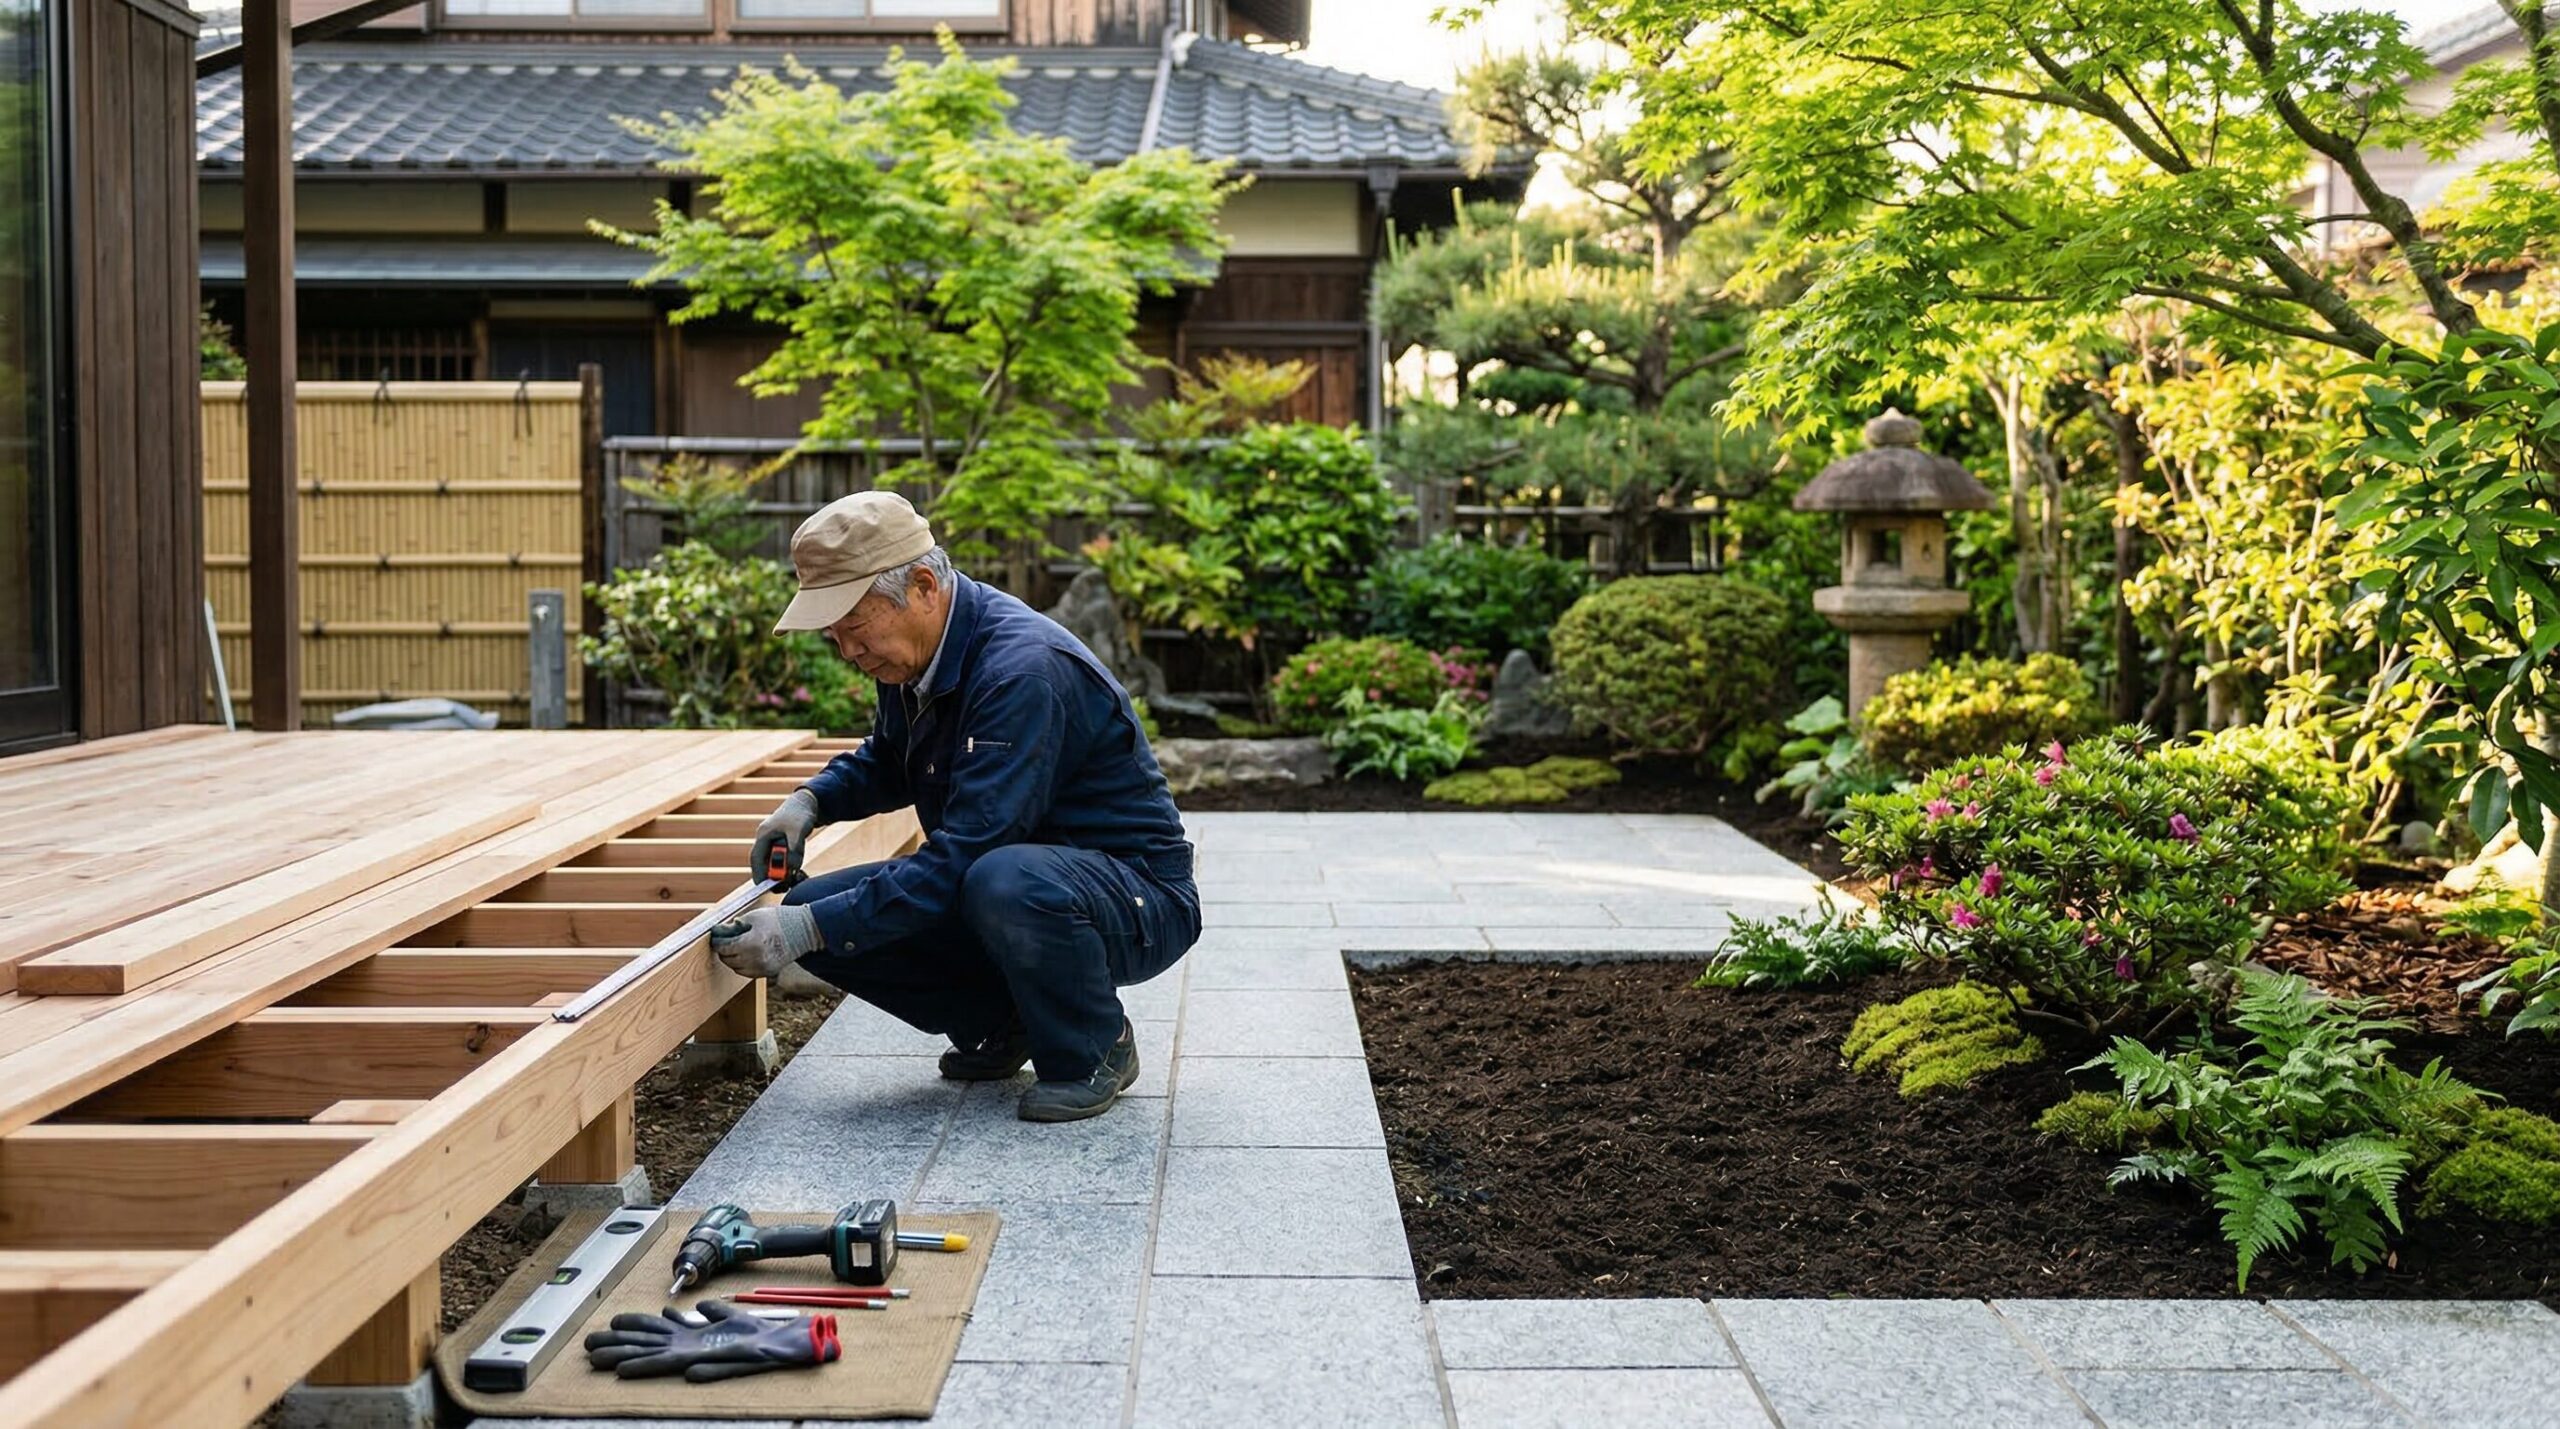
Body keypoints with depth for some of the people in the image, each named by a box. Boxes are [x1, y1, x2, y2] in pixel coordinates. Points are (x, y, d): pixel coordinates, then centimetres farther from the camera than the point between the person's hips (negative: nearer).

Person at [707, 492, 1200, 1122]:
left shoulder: (1022, 669, -28)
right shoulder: (913, 654, 1)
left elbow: (965, 852, -32)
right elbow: (887, 762, 24)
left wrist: (810, 929, -31)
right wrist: (811, 801, 3)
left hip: (1136, 898, -8)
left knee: (1004, 882, -41)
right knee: (814, 909, -6)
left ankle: (1095, 1051, -12)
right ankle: (998, 1026, 9)